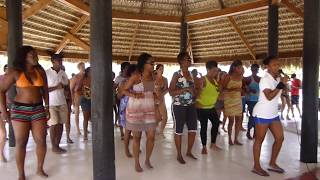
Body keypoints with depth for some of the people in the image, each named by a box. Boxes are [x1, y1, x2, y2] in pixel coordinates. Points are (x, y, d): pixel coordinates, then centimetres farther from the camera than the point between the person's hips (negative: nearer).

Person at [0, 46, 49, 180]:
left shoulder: (40, 71, 5)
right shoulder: (15, 72, -4)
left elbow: (45, 90, 12)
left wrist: (47, 107, 9)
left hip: (38, 109, 3)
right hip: (20, 110, -3)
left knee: (41, 141, 3)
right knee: (21, 143, 3)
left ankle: (40, 168, 23)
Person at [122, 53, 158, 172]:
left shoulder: (153, 77, 5)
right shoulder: (135, 76, -11)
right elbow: (124, 90, -7)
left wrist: (157, 94, -5)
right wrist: (134, 95, -24)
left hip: (149, 110, 4)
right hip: (135, 110, -4)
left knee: (151, 136, 3)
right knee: (137, 137, 6)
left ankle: (147, 160, 26)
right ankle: (136, 163, 23)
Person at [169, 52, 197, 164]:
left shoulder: (191, 74, 10)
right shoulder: (177, 74, -10)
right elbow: (171, 92, -15)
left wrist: (194, 91, 3)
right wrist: (185, 89, -22)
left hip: (191, 106, 7)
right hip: (179, 106, -6)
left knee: (193, 129, 10)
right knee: (179, 131, 5)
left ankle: (189, 151, 30)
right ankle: (179, 155, 20)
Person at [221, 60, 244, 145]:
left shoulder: (240, 77, 5)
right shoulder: (228, 77, -10)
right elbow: (223, 88, -11)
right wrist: (232, 89, -22)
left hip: (238, 100, 5)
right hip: (229, 100, -5)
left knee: (239, 119, 5)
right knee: (231, 120, -4)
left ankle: (236, 139, 16)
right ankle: (230, 139, 11)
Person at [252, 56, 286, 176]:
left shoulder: (278, 78, 7)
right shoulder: (265, 79, -17)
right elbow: (269, 96, -27)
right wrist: (281, 85, -24)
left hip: (273, 113, 8)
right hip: (262, 114, -8)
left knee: (280, 138, 9)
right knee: (259, 140, 1)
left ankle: (272, 163, 24)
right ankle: (256, 167, 13)